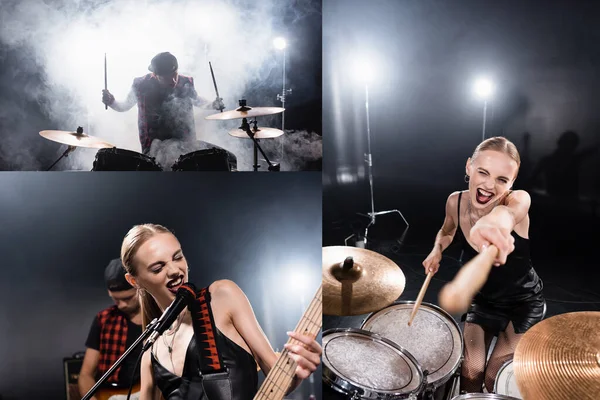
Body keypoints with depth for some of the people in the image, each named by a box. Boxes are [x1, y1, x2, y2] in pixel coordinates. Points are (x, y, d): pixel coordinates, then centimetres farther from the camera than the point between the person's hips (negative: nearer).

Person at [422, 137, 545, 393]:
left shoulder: (519, 200, -30)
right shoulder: (455, 202, -17)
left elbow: (506, 213, -59)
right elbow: (447, 231, 8)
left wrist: (493, 221, -83)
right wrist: (437, 250, -14)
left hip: (523, 302, -3)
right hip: (482, 298, 3)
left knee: (494, 378, -4)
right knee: (470, 371, -4)